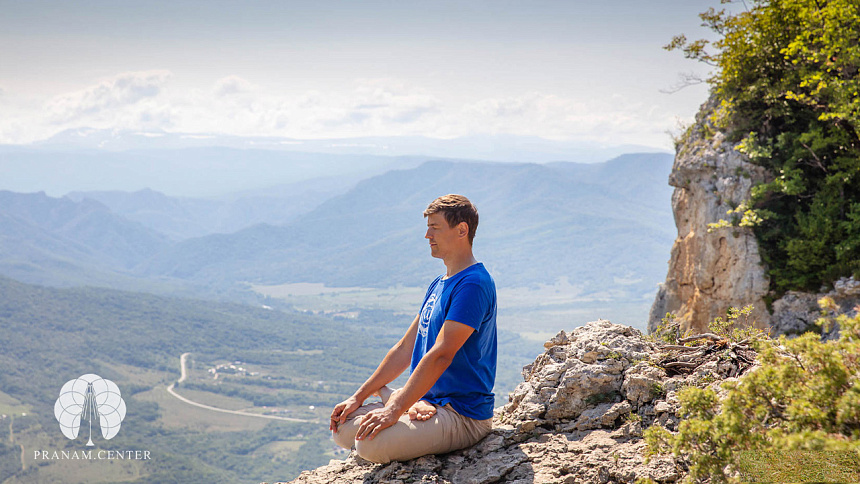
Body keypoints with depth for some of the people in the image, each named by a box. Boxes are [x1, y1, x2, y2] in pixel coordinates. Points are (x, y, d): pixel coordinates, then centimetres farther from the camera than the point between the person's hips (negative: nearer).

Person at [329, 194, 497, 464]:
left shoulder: (473, 285, -17)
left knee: (371, 443, -29)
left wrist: (395, 410, -28)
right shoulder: (438, 285, 15)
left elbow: (440, 355, -25)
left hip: (463, 415, -9)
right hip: (428, 401, 9)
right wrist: (359, 397, 8)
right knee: (343, 429, 0)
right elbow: (404, 349, 15)